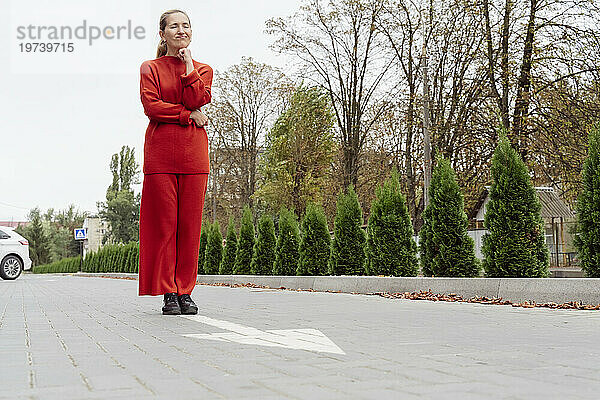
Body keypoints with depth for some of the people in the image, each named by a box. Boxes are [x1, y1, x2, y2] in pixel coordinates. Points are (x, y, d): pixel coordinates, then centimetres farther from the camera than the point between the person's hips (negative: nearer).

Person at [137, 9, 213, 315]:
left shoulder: (202, 69, 15)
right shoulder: (150, 68, 11)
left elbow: (197, 100, -4)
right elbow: (151, 105, -5)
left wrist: (188, 64, -3)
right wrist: (188, 115, -7)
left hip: (194, 153, 2)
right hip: (160, 151, -2)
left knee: (189, 224, 0)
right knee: (163, 223, -4)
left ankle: (185, 292, 8)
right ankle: (168, 293, 3)